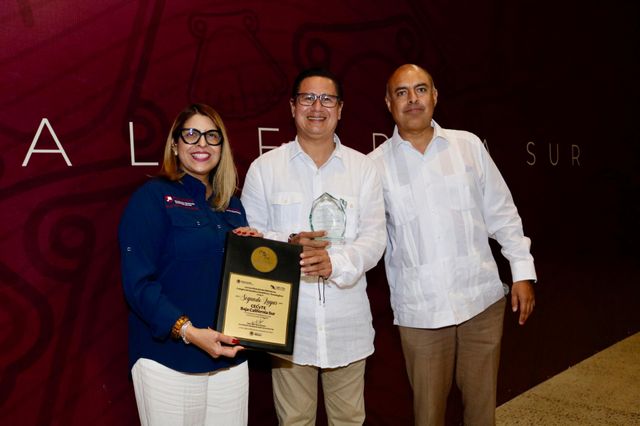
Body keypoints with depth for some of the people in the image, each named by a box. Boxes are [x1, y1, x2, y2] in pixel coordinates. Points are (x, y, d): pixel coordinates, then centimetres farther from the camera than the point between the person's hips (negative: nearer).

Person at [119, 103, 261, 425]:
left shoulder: (232, 206, 11)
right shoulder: (153, 196, -6)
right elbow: (138, 283, -13)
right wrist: (188, 332, -23)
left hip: (230, 359, 6)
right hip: (169, 362, -5)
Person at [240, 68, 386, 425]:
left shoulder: (363, 167, 3)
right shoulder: (264, 167, 1)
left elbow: (375, 237, -3)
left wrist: (336, 261, -23)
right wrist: (288, 244, -19)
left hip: (348, 319, 1)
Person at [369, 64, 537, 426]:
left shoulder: (468, 145, 2)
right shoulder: (376, 164, -2)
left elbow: (502, 213, 7)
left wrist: (522, 271, 5)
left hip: (482, 297, 2)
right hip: (420, 308, -1)